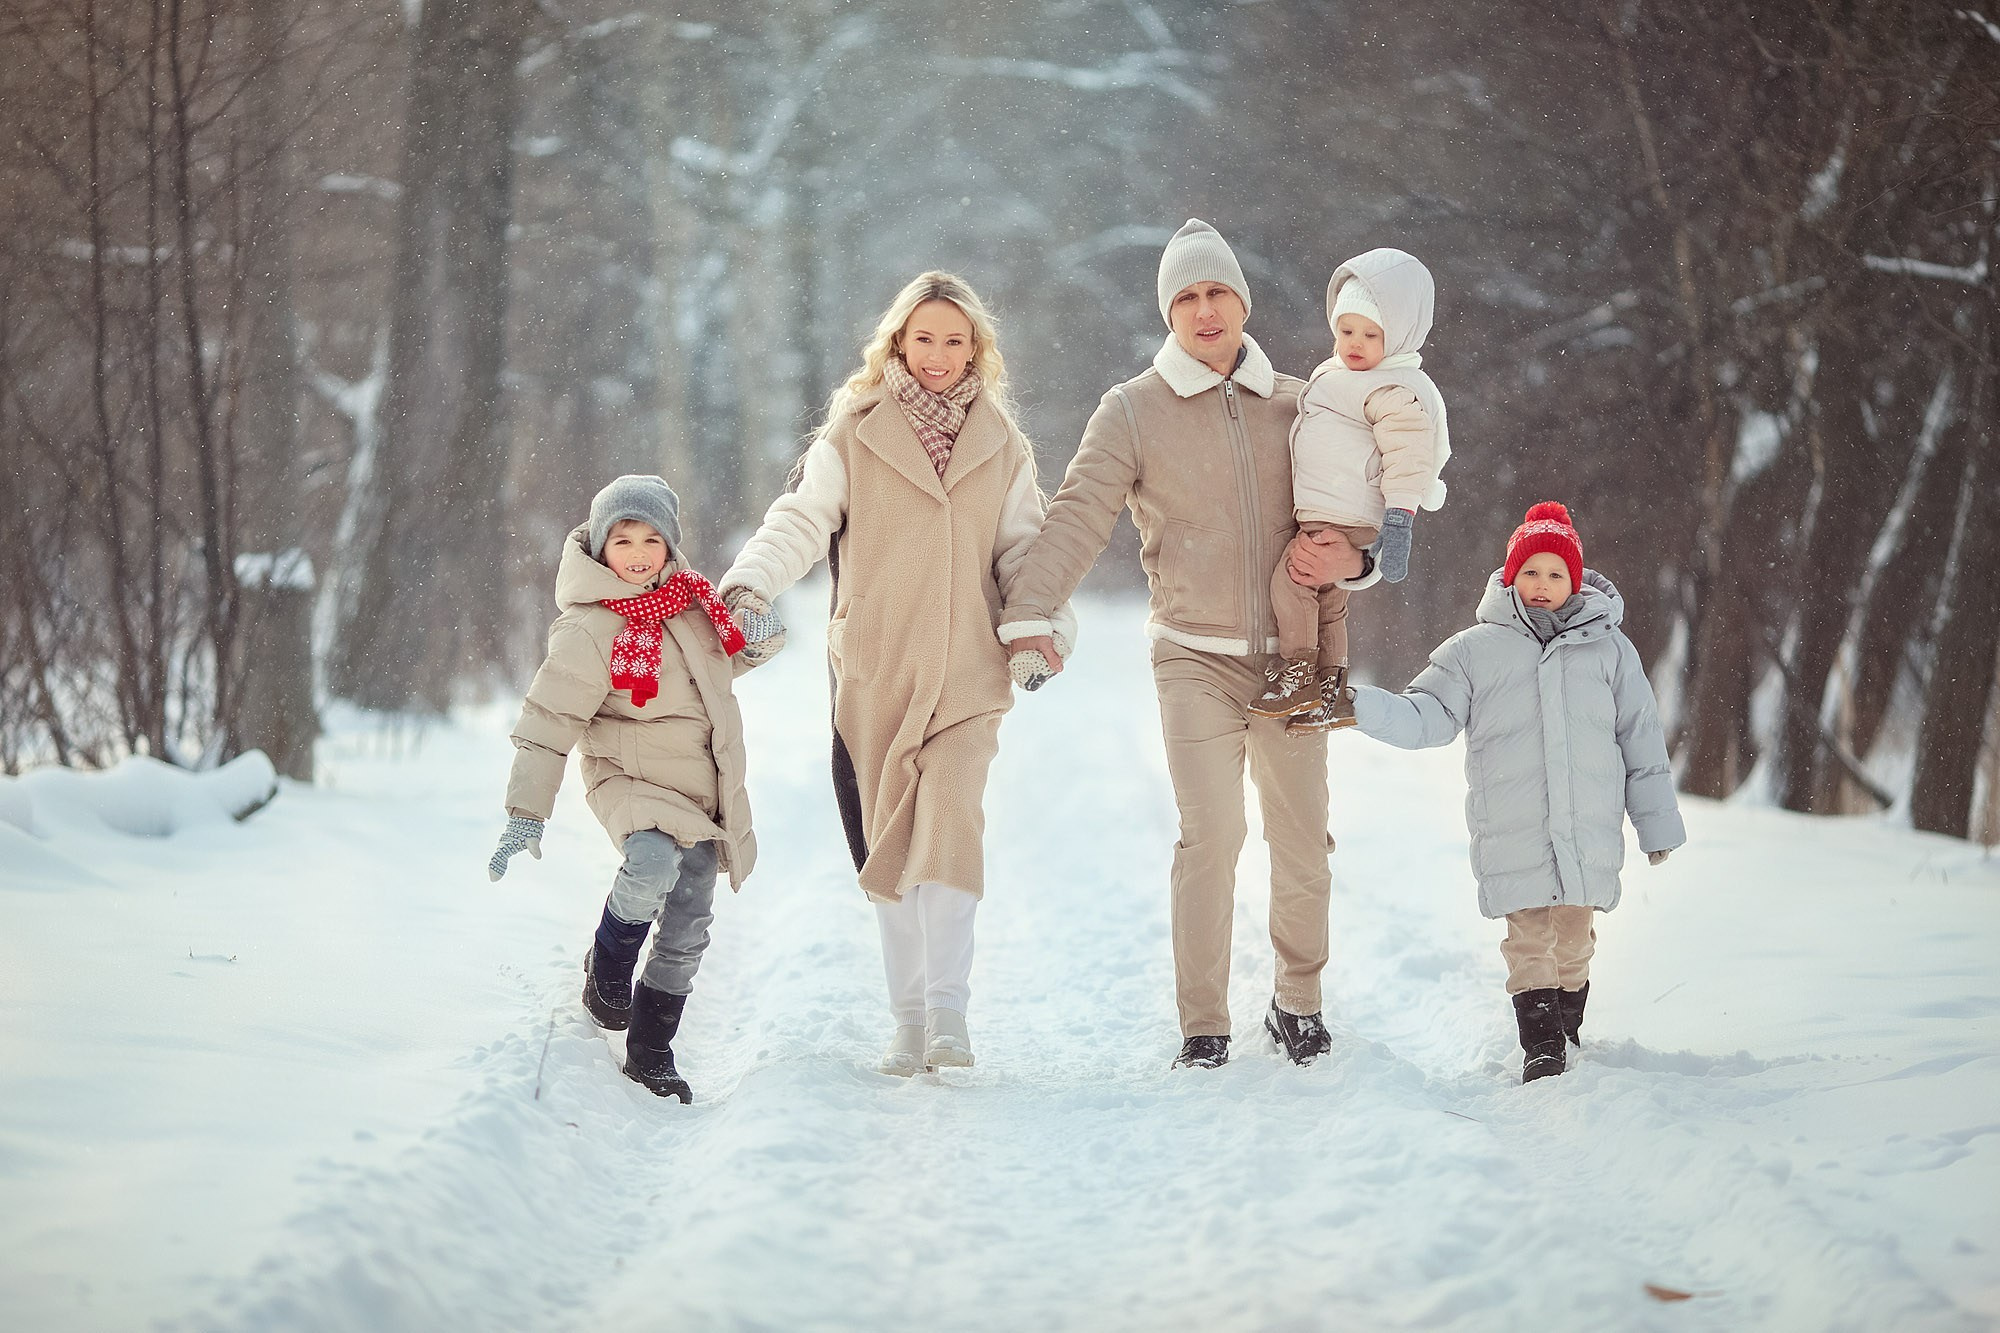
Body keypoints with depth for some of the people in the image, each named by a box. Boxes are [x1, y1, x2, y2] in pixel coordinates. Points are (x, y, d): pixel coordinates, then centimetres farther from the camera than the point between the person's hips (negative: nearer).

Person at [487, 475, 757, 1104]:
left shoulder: (694, 599, 7)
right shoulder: (588, 629, -13)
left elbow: (729, 658, 29)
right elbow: (549, 722, -12)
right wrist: (526, 814, -14)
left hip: (700, 791, 6)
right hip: (630, 779, -6)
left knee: (688, 929, 4)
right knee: (653, 864, -35)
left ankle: (651, 1052, 19)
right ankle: (606, 971, -7)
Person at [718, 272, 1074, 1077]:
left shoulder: (1002, 446, 12)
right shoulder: (854, 435, 5)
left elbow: (1023, 551, 13)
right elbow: (800, 521, -3)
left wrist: (1045, 620, -6)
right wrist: (749, 587, -21)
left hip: (967, 675, 0)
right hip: (874, 673, 0)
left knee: (951, 823, -18)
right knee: (887, 841, 3)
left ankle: (948, 1007, -18)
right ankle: (908, 1016, 12)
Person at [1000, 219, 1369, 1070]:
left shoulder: (1296, 405, 9)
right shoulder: (1132, 412, 1)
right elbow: (1077, 517, -6)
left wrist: (1350, 561, -7)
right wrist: (1029, 613, -21)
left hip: (1291, 656, 3)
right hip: (1193, 657, -3)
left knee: (1303, 836, 7)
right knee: (1209, 833, -15)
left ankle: (1298, 1001, 26)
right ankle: (1203, 1026, -7)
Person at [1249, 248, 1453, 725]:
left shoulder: (1397, 394, -15)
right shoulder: (1335, 374, 15)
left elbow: (1405, 460, -20)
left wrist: (1398, 524, -26)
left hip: (1346, 519, -10)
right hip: (1321, 515, 10)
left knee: (1291, 578, -18)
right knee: (1328, 600, 16)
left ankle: (1297, 673, -6)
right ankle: (1329, 693, 26)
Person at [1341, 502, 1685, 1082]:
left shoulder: (1608, 648, 10)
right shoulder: (1475, 650, 6)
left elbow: (1641, 740, 13)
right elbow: (1425, 718, 2)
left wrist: (1656, 822, 14)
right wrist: (1358, 707, -15)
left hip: (1590, 832, 1)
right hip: (1512, 834, -1)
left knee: (1574, 939, 5)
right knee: (1530, 937, -6)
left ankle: (1568, 1034, 24)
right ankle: (1539, 1047, 3)